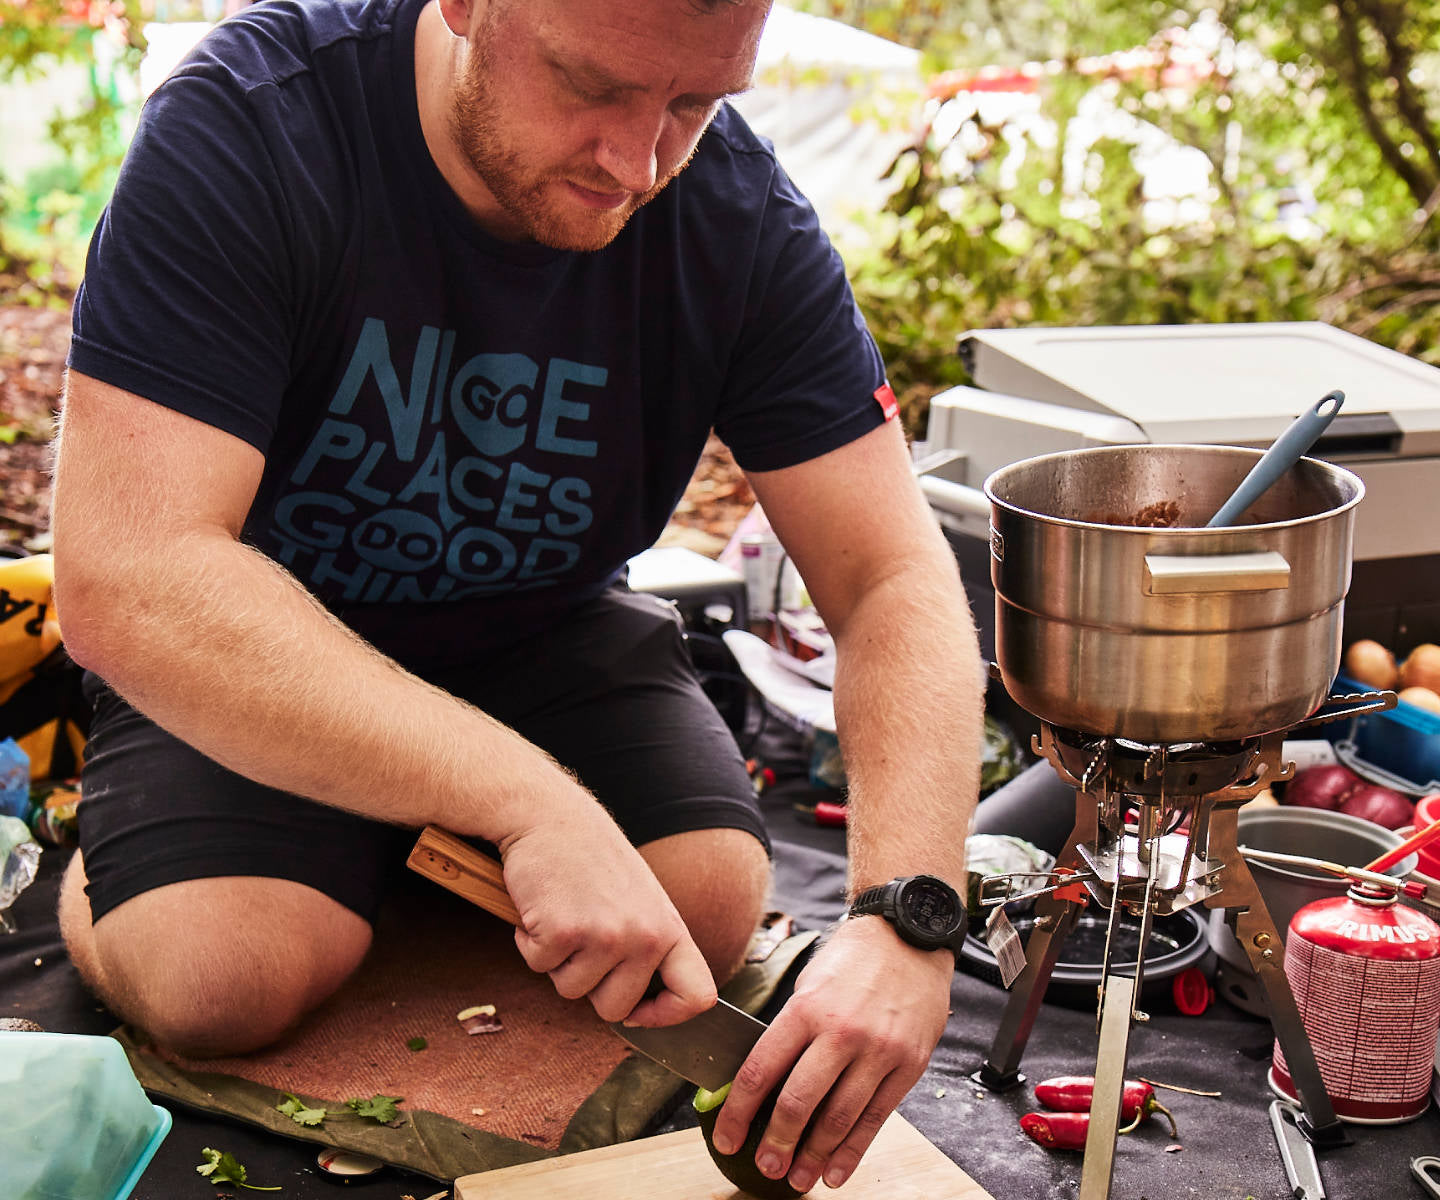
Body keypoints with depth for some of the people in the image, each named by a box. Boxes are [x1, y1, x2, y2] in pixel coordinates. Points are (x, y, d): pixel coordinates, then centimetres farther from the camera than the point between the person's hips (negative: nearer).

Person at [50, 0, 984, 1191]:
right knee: (226, 975, -27)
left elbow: (896, 580, -18)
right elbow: (126, 582, -37)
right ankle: (105, 876, 9)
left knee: (714, 904, -19)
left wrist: (908, 920, -35)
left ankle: (420, 852, 12)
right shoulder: (244, 129, -28)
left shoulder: (743, 218, -17)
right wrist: (532, 800, -45)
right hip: (245, 645, -3)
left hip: (542, 630, 4)